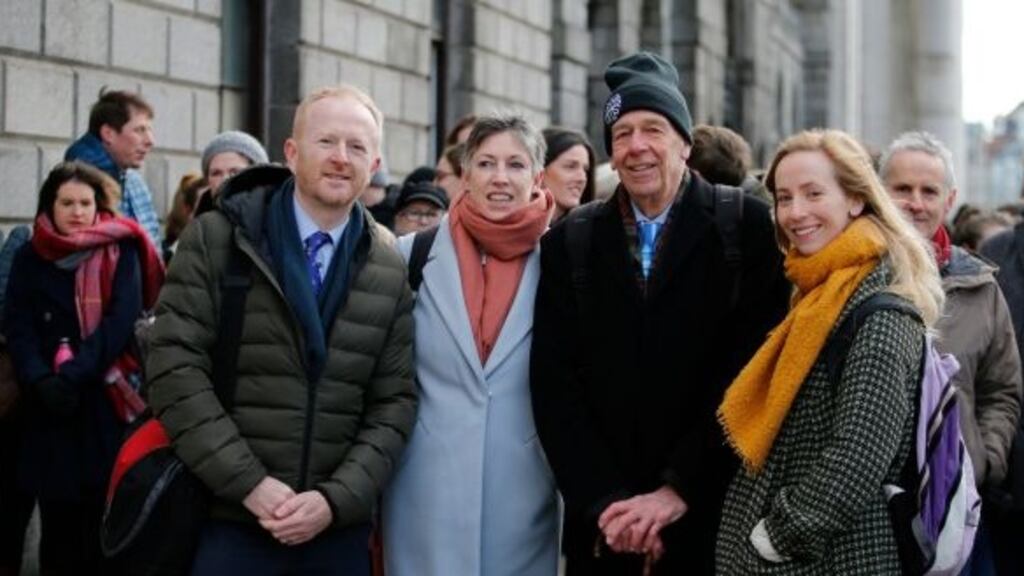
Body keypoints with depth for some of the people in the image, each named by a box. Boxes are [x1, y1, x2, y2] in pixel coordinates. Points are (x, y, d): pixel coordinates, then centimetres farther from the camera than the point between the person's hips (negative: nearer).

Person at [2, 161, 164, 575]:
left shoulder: (120, 252, 4)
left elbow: (121, 321, -7)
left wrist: (75, 376, -17)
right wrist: (40, 380, -15)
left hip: (106, 398, -2)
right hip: (49, 402, 2)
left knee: (103, 512, -3)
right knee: (57, 512, 2)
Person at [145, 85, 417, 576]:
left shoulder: (390, 272, 6)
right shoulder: (216, 239, -2)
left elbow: (395, 403, 5)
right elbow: (174, 367, -8)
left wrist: (337, 498, -9)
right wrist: (249, 484, -15)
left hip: (339, 529, 3)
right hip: (228, 521, -2)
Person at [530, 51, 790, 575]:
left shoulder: (746, 228, -3)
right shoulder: (570, 243, 5)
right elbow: (555, 382, 0)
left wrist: (678, 491, -14)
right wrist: (604, 502, -10)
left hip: (712, 517, -2)